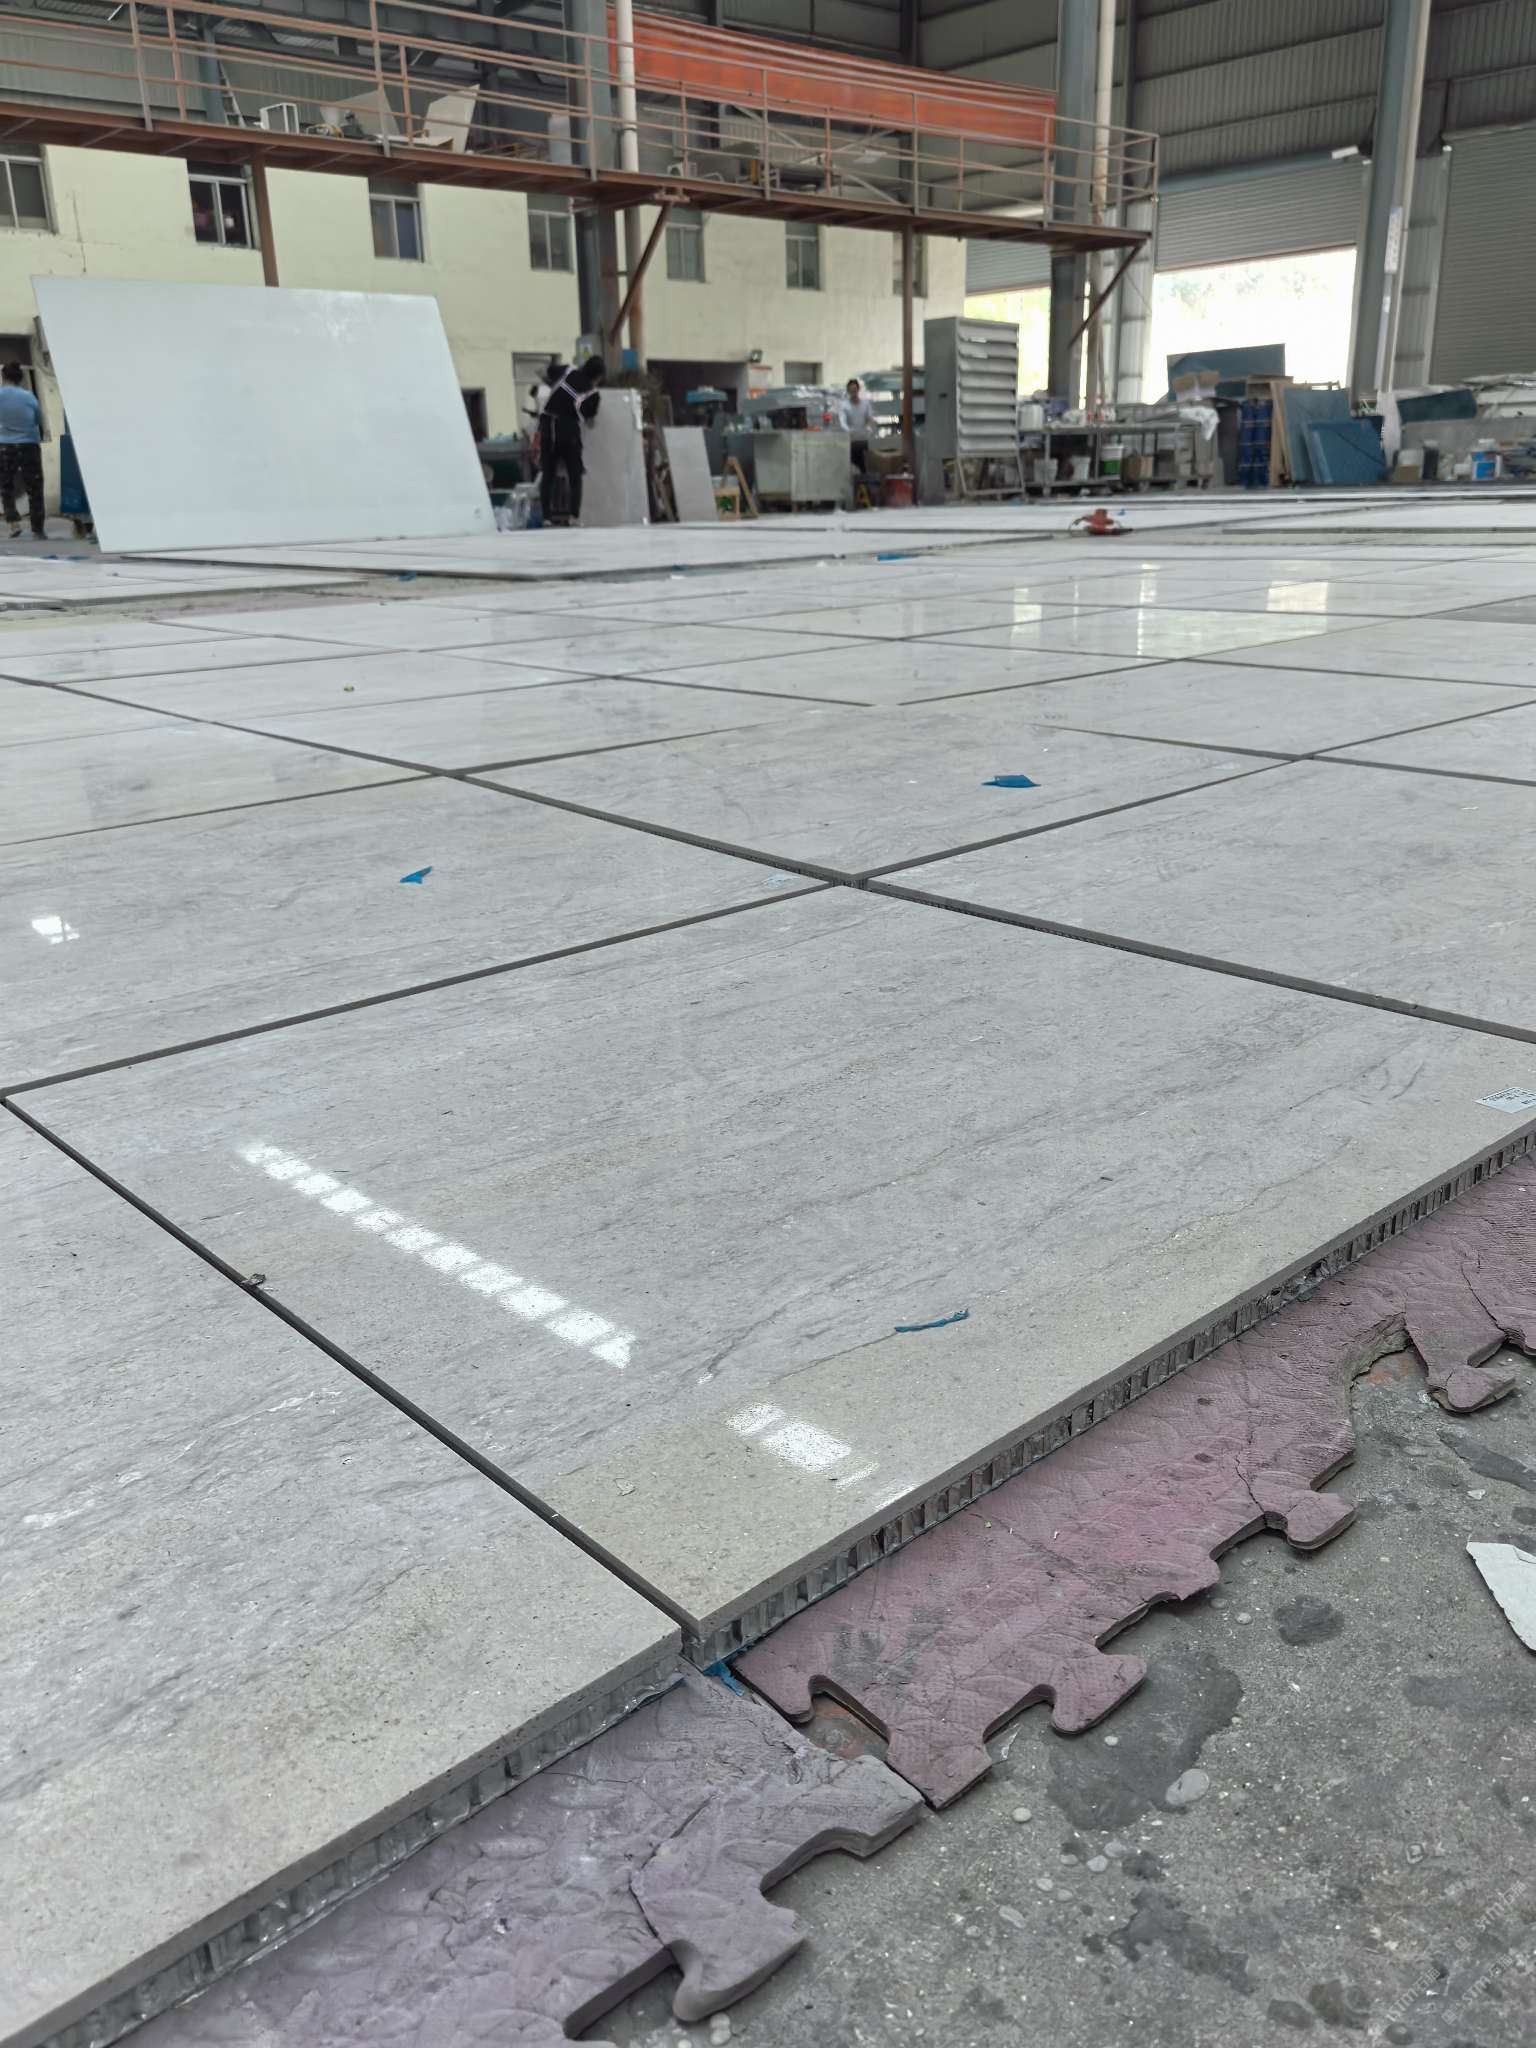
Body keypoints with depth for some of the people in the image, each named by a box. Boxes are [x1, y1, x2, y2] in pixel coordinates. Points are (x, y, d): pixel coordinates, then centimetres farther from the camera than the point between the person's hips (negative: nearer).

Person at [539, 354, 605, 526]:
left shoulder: (567, 372, 8)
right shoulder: (592, 393, 1)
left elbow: (550, 369, 24)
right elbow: (589, 419, 9)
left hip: (547, 425, 3)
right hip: (569, 430, -3)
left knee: (547, 474, 7)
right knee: (574, 475, 9)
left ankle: (547, 516, 1)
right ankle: (574, 515, -2)